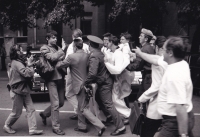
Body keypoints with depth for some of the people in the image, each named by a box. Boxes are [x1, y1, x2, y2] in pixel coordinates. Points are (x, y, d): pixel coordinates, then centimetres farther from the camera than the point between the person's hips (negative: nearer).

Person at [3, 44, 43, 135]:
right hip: (17, 92, -9)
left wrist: (30, 64, -4)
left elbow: (29, 73, 10)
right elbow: (27, 74, -30)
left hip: (24, 90, 9)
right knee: (16, 112, 7)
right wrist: (29, 65, -17)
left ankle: (32, 129, 8)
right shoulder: (16, 63, -20)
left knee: (31, 109, 4)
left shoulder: (20, 61, 11)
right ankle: (7, 126, 30)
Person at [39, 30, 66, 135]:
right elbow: (52, 57, -20)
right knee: (55, 103, -5)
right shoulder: (44, 48, -3)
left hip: (60, 77, 7)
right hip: (52, 78, -7)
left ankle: (45, 114, 37)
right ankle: (56, 127, 7)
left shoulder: (58, 48, 17)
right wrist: (61, 50, -10)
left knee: (61, 102, 14)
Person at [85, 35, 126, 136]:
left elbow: (92, 73, -32)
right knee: (98, 98, 25)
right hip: (106, 80, 9)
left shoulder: (93, 56, -23)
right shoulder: (100, 53, 4)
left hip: (104, 83, -9)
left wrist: (85, 83, -19)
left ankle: (120, 127, -2)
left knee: (108, 105, -5)